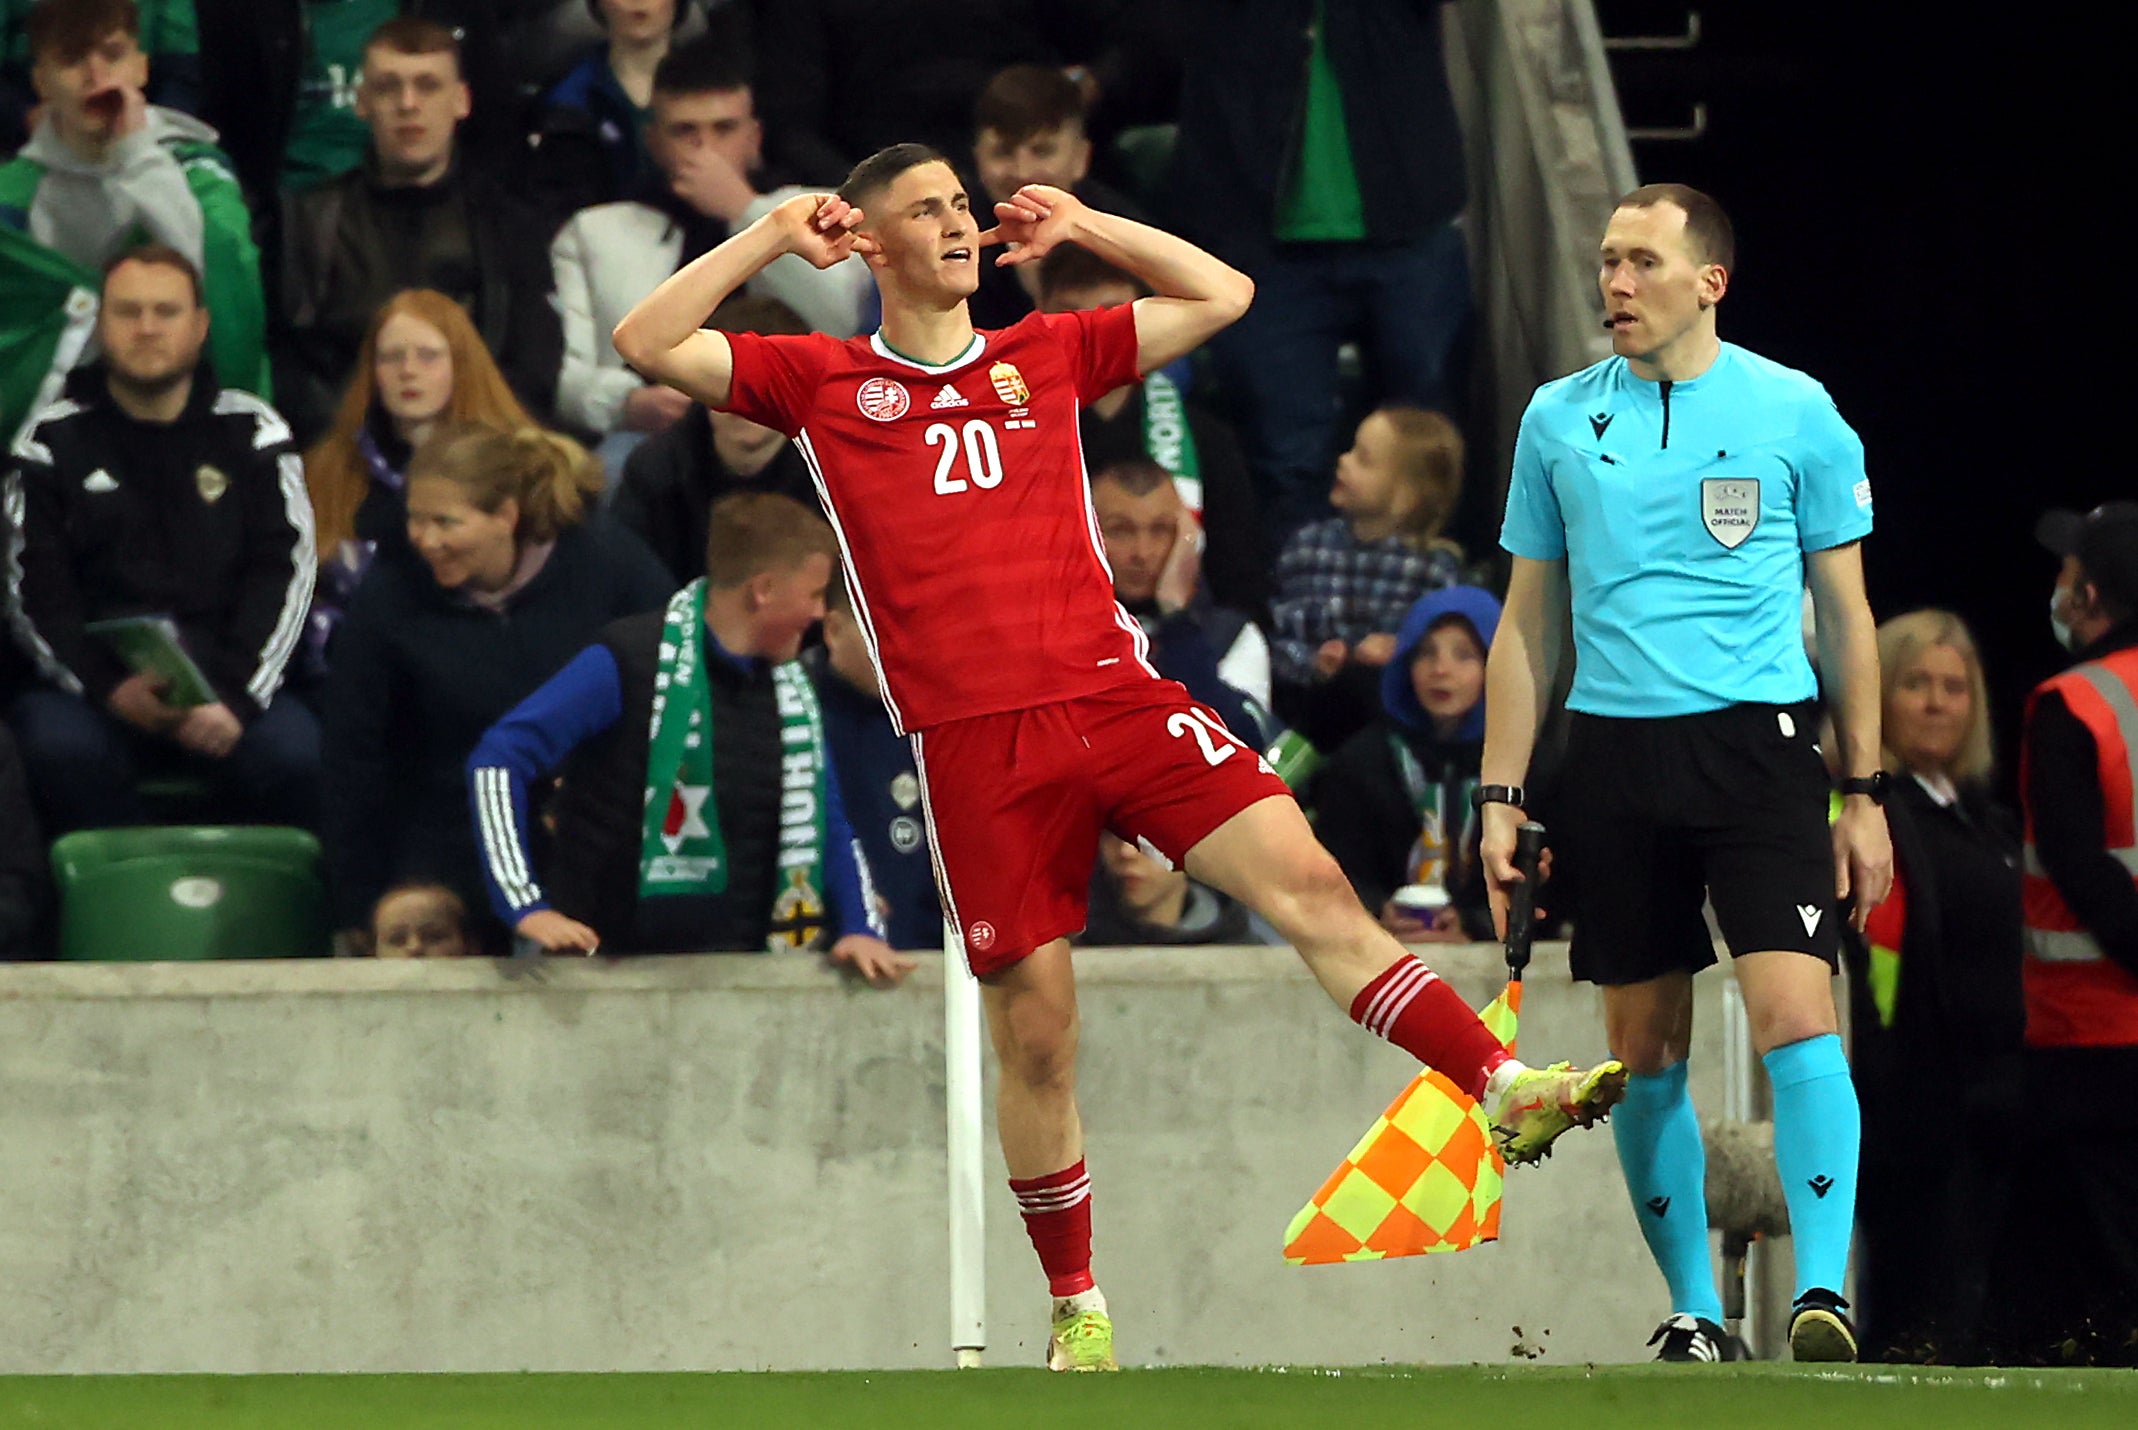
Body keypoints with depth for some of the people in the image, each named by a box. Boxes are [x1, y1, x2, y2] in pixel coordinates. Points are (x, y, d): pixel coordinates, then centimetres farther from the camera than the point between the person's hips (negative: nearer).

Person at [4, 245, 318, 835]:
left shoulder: (252, 432, 12)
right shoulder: (52, 441, 9)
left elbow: (285, 573, 4)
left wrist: (236, 696, -13)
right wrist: (108, 688, -16)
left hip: (230, 681, 1)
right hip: (92, 682, -1)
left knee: (291, 752, -31)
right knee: (61, 749, -35)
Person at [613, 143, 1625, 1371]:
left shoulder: (1045, 359, 17)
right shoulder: (823, 383, 10)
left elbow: (1221, 296, 22)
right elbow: (650, 346, 4)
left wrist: (1079, 226, 17)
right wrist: (772, 238, 2)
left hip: (1117, 696, 2)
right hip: (974, 746, -2)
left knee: (1307, 881, -16)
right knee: (1035, 1031, 1)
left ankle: (1510, 1092, -20)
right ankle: (1077, 1311, 14)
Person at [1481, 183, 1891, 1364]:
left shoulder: (1795, 413, 3)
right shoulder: (1558, 420, 9)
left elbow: (1845, 614, 8)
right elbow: (1527, 625, 15)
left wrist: (1863, 792, 4)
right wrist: (1501, 795, 8)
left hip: (1760, 745, -3)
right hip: (1614, 756, 3)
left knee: (1795, 1014, -17)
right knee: (1645, 1049, 4)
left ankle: (1824, 1290, -19)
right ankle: (1692, 1310, 13)